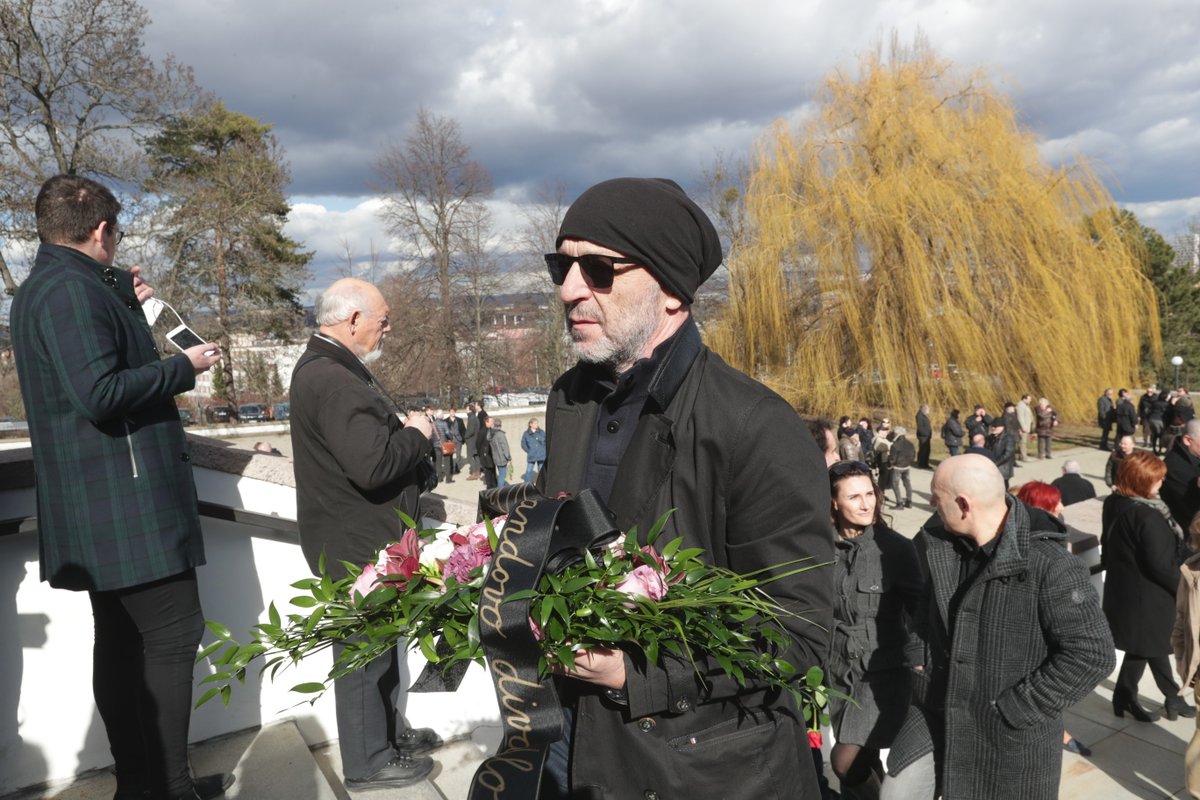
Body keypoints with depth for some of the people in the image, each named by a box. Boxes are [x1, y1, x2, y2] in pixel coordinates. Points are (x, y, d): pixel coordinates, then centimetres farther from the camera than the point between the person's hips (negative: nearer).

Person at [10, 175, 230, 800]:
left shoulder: (46, 287, 17)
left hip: (100, 505, 11)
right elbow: (101, 393, -25)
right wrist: (185, 367, -13)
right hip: (126, 498, -11)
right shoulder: (71, 289, -15)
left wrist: (127, 305, 18)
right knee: (173, 636, -5)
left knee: (122, 641, 15)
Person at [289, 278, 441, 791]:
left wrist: (405, 433, 6)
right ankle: (368, 762, 22)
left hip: (361, 538, 11)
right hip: (357, 545, -11)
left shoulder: (330, 367, 10)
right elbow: (372, 464, -33)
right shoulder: (332, 379, -25)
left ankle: (387, 733, 40)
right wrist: (416, 434, -17)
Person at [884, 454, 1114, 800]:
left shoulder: (1048, 564, -23)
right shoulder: (938, 543, -4)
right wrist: (918, 661, 7)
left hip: (1010, 736, -5)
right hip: (936, 714, 5)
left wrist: (1015, 710, -18)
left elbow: (1092, 654, -21)